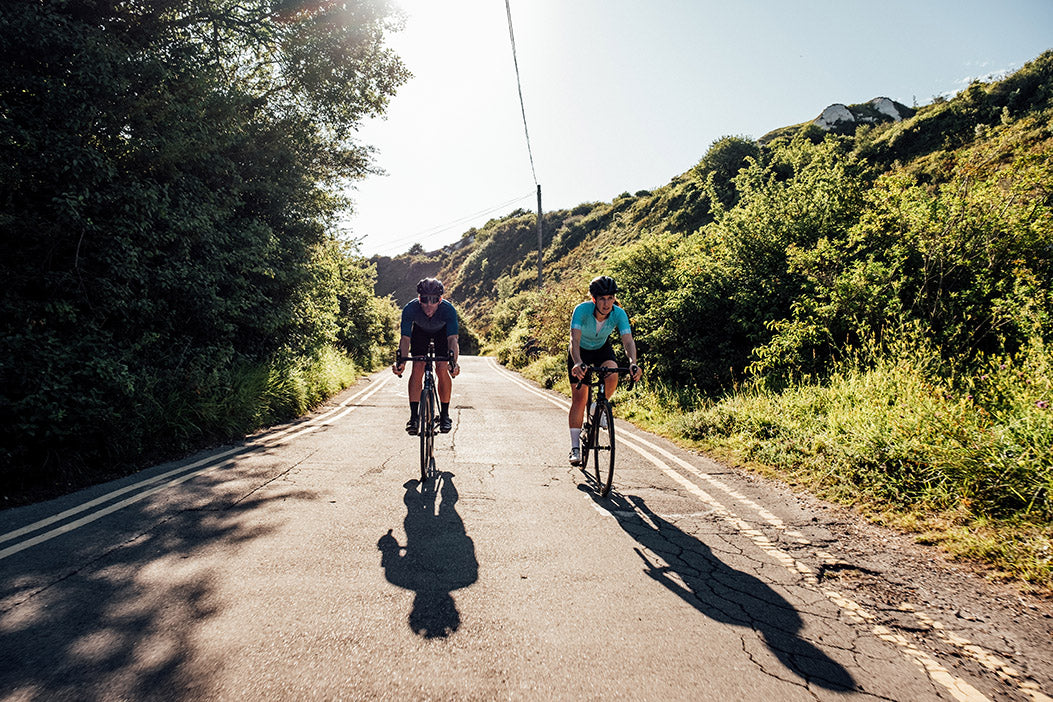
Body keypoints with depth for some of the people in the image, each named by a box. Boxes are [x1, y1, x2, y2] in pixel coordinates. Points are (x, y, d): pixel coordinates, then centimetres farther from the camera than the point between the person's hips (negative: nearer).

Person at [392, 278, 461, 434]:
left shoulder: (448, 310, -37)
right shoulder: (410, 309, -35)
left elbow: (453, 339, -43)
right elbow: (405, 338, -37)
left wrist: (453, 362, -61)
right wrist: (401, 361, -54)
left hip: (442, 331, -1)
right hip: (420, 330, 1)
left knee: (442, 369, -18)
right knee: (417, 367, -18)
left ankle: (445, 415, -2)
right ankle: (414, 416, -11)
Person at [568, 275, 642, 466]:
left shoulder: (619, 314, -26)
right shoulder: (582, 310, -33)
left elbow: (628, 340, -35)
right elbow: (575, 339, -44)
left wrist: (633, 363, -54)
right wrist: (578, 363, -61)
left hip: (602, 349, 2)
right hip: (581, 350, -2)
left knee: (612, 375, -31)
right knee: (579, 398, -10)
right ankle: (575, 447, -2)